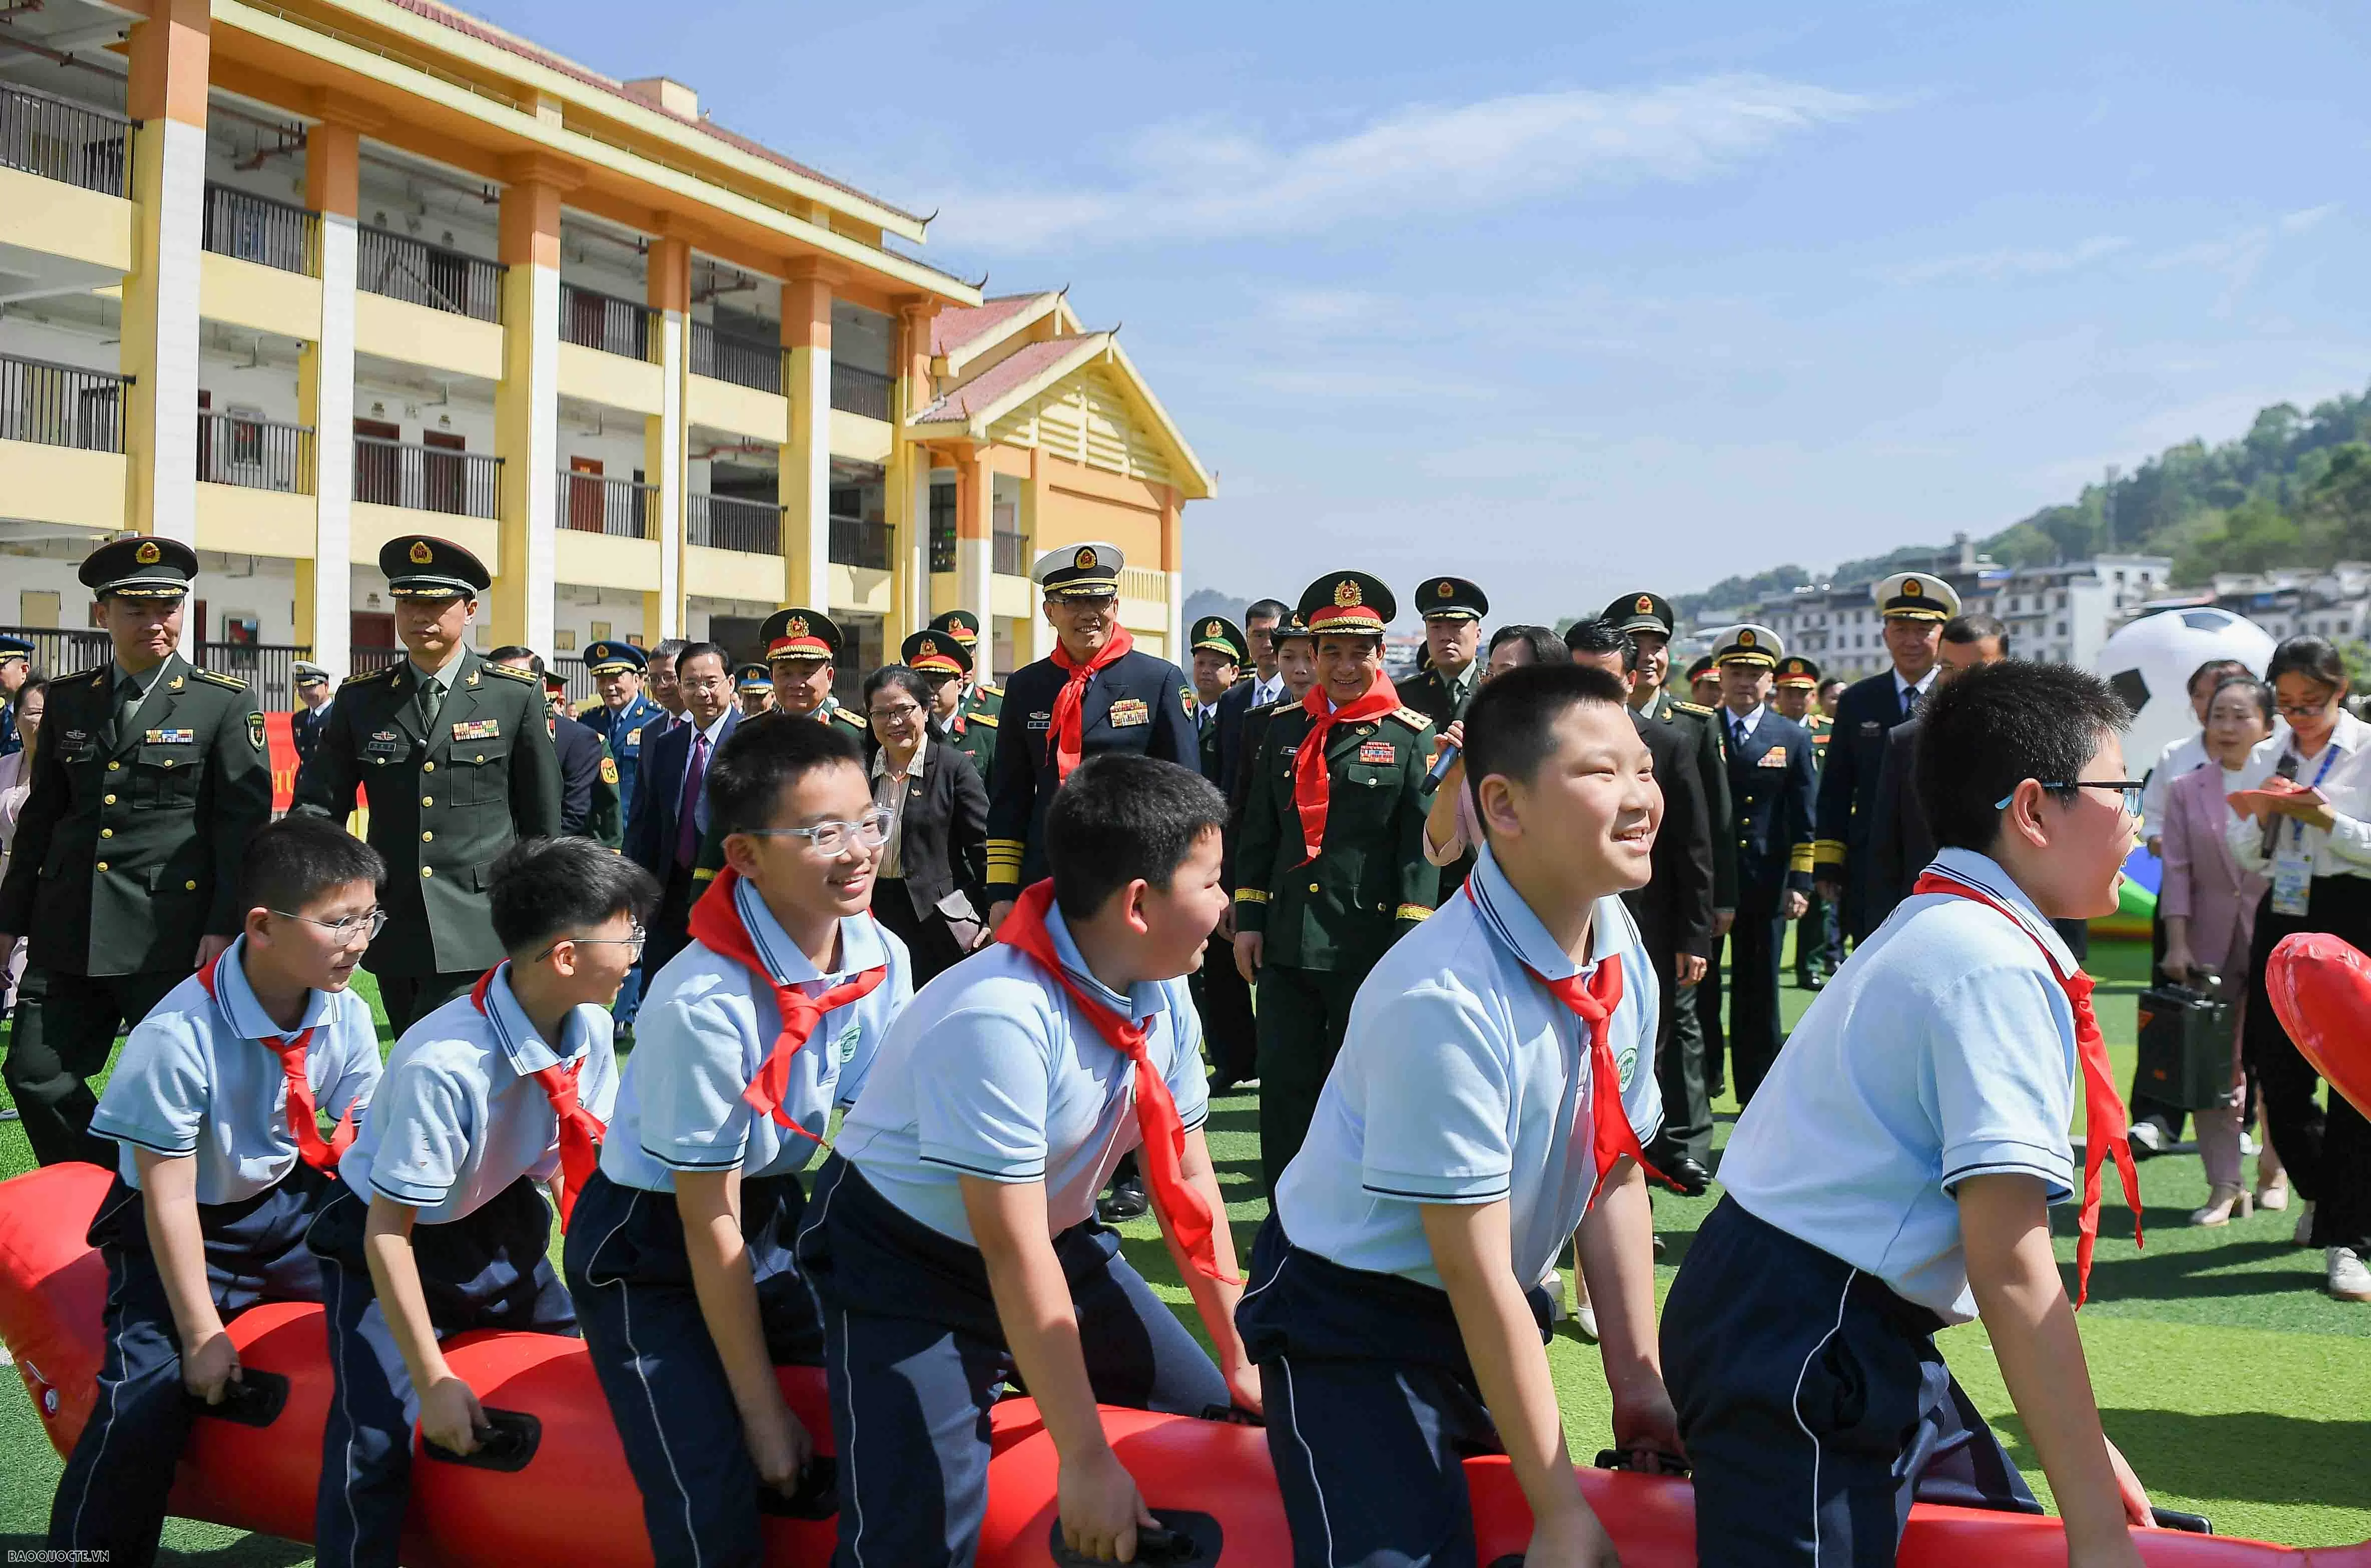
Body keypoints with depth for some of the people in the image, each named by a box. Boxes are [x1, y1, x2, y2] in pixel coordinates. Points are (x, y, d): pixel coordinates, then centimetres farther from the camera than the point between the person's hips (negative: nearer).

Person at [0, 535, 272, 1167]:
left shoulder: (225, 704, -2)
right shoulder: (67, 699, 11)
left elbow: (244, 824, -6)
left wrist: (224, 928, -13)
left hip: (172, 936, -4)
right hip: (69, 931, 5)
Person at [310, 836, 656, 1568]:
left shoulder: (589, 1028, -16)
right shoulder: (444, 1067, -35)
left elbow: (569, 1167, 0)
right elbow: (389, 1236, -26)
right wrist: (434, 1383, -23)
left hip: (496, 1228, 6)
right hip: (394, 1247, -6)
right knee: (378, 1441, -18)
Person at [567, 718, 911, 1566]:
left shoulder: (885, 960, -12)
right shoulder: (704, 1007, -30)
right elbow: (710, 1228, -21)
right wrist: (764, 1412, -13)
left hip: (775, 1216, 6)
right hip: (650, 1250, -6)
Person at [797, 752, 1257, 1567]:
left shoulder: (1163, 997, -9)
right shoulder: (999, 1019, -33)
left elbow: (1186, 1177, 1)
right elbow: (1013, 1258, -30)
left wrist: (1242, 1362, 2)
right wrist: (1086, 1462, -26)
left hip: (1059, 1238, 7)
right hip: (910, 1266, -7)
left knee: (1220, 1417, 5)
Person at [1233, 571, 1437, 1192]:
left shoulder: (1411, 734, -3)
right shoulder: (1284, 729, 9)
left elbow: (1423, 840, -7)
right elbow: (1258, 830, 11)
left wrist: (1410, 940, -12)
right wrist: (1248, 919, 6)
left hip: (1368, 946, -3)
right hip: (1286, 943, 3)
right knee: (1284, 1085, 6)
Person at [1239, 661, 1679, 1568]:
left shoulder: (1623, 958, -7)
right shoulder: (1444, 1000, -30)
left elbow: (1616, 1175, 1)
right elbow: (1474, 1274, -25)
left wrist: (1638, 1388, 1)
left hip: (1496, 1307, 7)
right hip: (1352, 1322, -7)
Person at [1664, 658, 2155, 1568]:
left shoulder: (1939, 931, 14)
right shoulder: (1998, 967, -17)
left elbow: (1975, 1233, 16)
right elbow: (2010, 1267, -23)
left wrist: (2080, 1439, 18)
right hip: (1796, 1355, -10)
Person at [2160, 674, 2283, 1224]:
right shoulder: (2186, 790, 6)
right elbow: (2177, 871, 3)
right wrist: (2177, 944, -5)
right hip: (2211, 942, 2)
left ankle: (2274, 1167, 27)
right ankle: (2225, 1185, 5)